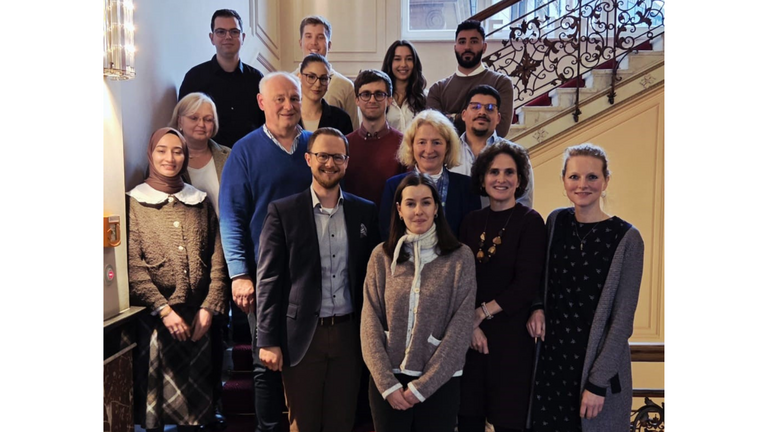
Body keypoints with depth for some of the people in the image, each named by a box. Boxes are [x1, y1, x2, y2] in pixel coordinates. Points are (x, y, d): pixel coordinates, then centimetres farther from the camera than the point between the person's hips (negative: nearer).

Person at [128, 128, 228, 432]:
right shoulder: (134, 203, 0)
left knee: (194, 392, 10)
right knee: (155, 390, 3)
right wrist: (164, 310, -15)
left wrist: (209, 307, -4)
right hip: (154, 318, -3)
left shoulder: (200, 202, 10)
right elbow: (133, 266, -8)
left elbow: (216, 260, 6)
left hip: (197, 316, 3)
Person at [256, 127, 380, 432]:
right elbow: (269, 280, -5)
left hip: (349, 334, 2)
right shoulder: (283, 211, -2)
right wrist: (268, 341, -8)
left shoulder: (365, 212, 6)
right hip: (302, 335, -2)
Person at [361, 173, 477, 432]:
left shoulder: (460, 257, -4)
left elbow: (461, 327, -7)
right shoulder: (381, 256, 1)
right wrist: (388, 384, -10)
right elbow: (371, 324, -1)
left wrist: (421, 386, -10)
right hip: (387, 382, 1)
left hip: (439, 383, -1)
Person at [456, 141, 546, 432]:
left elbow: (527, 285, -13)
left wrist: (481, 313, -10)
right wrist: (469, 324, -10)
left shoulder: (530, 221, -5)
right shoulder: (472, 222, 8)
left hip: (511, 334, -4)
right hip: (470, 335, 4)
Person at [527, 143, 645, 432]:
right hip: (552, 355, 4)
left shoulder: (626, 238, -12)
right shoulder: (556, 221, 1)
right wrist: (538, 307, -2)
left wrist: (599, 382, -14)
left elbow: (622, 318, -12)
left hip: (599, 363, -4)